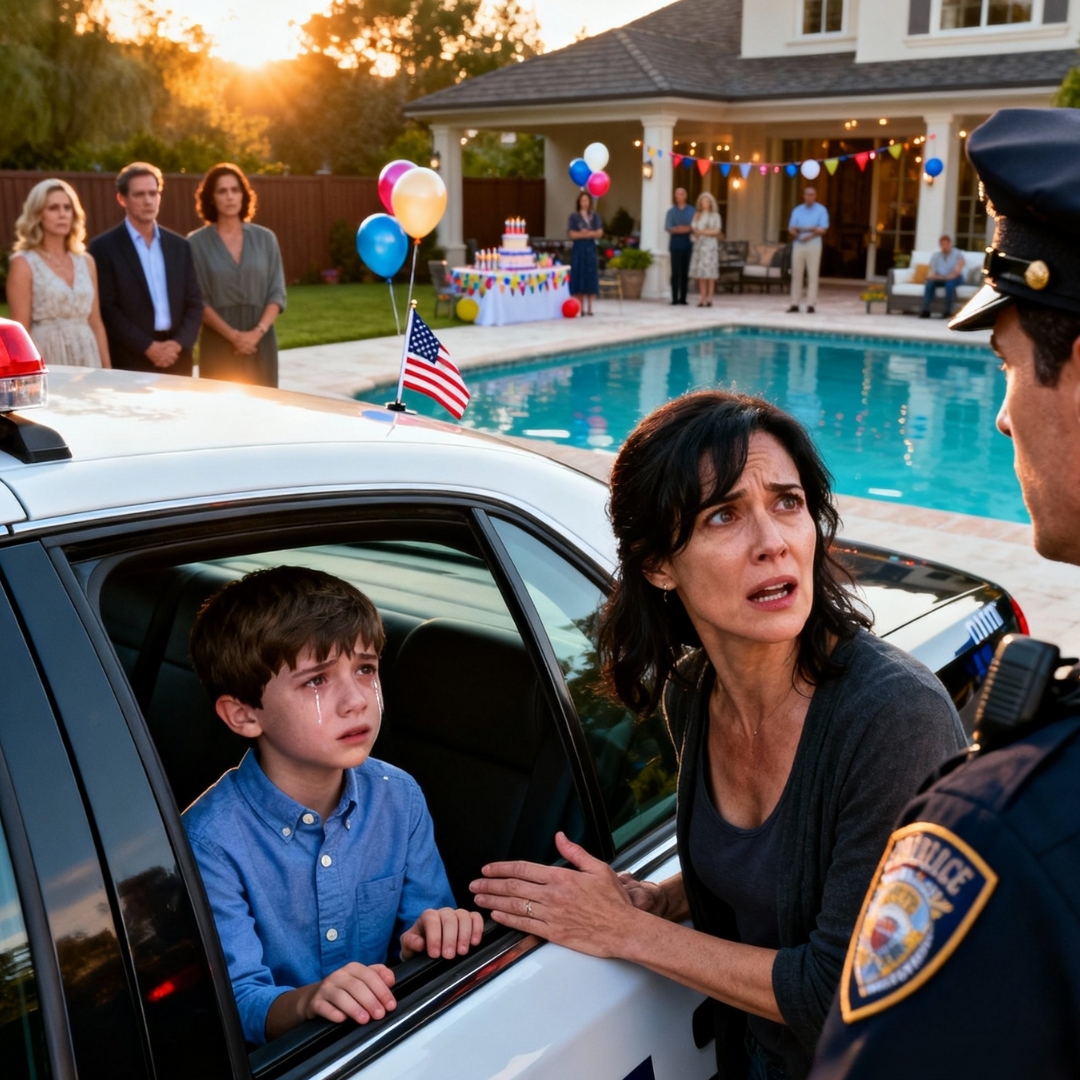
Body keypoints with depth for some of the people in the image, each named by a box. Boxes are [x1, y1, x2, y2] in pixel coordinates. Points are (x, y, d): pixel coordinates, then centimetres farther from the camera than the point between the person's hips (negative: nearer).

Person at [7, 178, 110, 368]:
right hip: (47, 360, -4)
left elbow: (96, 323, 11)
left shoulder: (86, 262, 10)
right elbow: (20, 330, -7)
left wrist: (107, 369, 6)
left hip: (87, 359, 4)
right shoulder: (23, 263, -3)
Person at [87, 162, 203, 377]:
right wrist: (148, 347, -13)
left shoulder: (179, 246, 12)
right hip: (129, 364, -4)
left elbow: (194, 303, 10)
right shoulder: (104, 247, -1)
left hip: (176, 361, 4)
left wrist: (179, 343, -7)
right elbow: (106, 308, -7)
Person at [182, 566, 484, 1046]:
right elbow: (238, 1002, -17)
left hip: (389, 1035, 4)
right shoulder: (211, 840, -16)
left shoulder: (399, 798, -2)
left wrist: (432, 932, -16)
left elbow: (422, 914, 6)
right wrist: (305, 1002, -36)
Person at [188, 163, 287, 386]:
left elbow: (277, 293, 4)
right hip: (219, 344, -2)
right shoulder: (197, 242, 1)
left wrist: (258, 331, -11)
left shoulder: (265, 238, 7)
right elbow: (198, 300, -4)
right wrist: (233, 335, -15)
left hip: (261, 343, 2)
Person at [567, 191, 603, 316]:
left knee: (591, 277, 0)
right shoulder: (574, 216, 2)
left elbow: (599, 233, 0)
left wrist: (587, 233, -14)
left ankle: (590, 308, 4)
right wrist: (589, 234, -11)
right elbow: (572, 234, -7)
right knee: (579, 277, -4)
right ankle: (581, 308, -1)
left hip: (591, 249, 2)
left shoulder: (595, 217, 10)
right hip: (579, 249, -2)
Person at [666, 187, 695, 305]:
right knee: (676, 272, -7)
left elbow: (695, 226, 6)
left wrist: (689, 229, -15)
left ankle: (683, 298, 7)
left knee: (685, 272, 2)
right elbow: (667, 227, -2)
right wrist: (676, 229, -21)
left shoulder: (692, 211, 12)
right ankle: (675, 298, -6)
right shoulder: (671, 211, 8)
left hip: (688, 244, 2)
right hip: (676, 244, -2)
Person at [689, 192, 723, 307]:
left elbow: (716, 231, -7)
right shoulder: (697, 216, 17)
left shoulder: (715, 215, 2)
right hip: (699, 245, 5)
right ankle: (703, 298, 2)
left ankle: (709, 298, -6)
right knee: (700, 272, 0)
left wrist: (702, 232, -11)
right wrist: (694, 231, -5)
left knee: (709, 272, -8)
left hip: (710, 245, -5)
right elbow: (693, 228, 18)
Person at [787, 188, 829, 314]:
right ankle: (795, 304, 4)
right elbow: (791, 228, 5)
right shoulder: (797, 210, 13)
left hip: (813, 244, -3)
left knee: (812, 275, -5)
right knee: (796, 275, 1)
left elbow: (823, 229, -5)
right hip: (798, 244, 3)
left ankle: (811, 305, -5)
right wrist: (795, 232, -17)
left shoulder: (821, 210, 4)